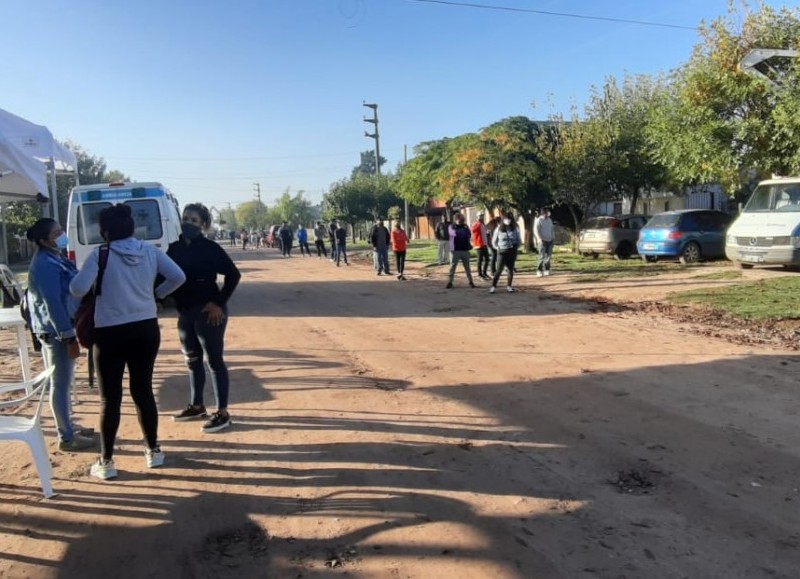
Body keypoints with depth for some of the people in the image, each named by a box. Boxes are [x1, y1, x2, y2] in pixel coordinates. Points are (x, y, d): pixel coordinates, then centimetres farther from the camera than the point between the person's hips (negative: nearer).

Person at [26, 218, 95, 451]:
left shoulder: (55, 258, 11)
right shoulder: (45, 265, -20)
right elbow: (52, 304, -24)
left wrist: (71, 332, 21)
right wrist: (69, 337, -23)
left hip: (62, 329, 10)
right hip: (56, 332, -10)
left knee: (64, 382, 19)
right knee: (60, 384, -1)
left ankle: (67, 425, 32)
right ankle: (66, 437, 8)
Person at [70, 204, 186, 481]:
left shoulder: (100, 254, -10)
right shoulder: (150, 251, 0)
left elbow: (78, 289, -16)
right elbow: (178, 276, -5)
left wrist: (77, 276, 6)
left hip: (111, 333, -4)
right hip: (146, 329, 4)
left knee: (110, 398, 7)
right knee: (143, 390, 16)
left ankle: (106, 462, 16)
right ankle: (153, 451, 25)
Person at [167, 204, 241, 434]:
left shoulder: (210, 248, -11)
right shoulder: (174, 248, 6)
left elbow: (233, 274, -14)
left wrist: (219, 302, -15)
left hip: (208, 311, -7)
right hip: (185, 312, 7)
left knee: (214, 361, -1)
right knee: (192, 360, 17)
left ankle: (222, 413, 7)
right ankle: (197, 406, 33)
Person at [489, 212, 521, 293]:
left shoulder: (514, 229, 2)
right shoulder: (498, 229, -3)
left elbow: (518, 240, 13)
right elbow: (494, 242, 5)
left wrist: (515, 248, 2)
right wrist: (498, 248, -1)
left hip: (512, 251, 2)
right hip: (502, 252, -2)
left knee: (511, 269, 7)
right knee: (499, 269, -7)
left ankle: (509, 286, 15)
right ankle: (493, 286, -3)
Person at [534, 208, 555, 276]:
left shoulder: (549, 220, 15)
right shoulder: (539, 220, -6)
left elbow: (552, 229, 24)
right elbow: (536, 230, -14)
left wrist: (553, 237, 11)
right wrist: (539, 239, -26)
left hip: (549, 240, 6)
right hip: (542, 241, -6)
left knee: (548, 255, 5)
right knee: (542, 256, -10)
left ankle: (546, 270, 13)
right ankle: (539, 270, -2)